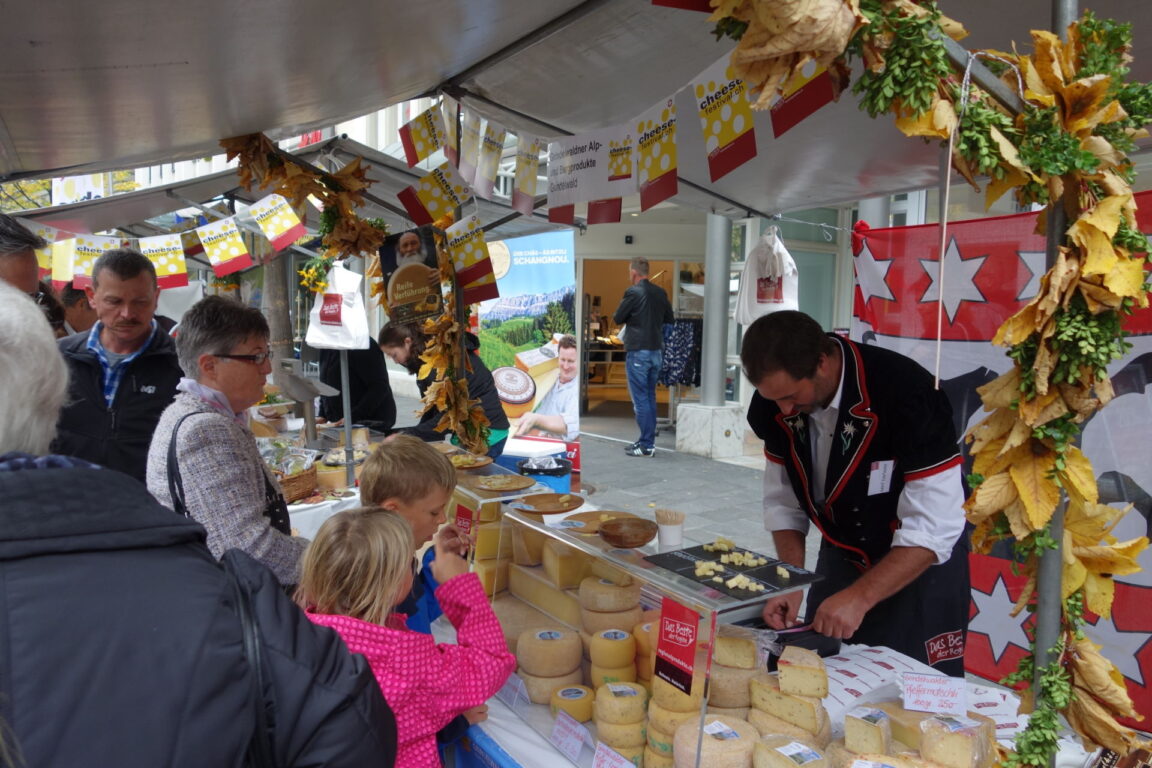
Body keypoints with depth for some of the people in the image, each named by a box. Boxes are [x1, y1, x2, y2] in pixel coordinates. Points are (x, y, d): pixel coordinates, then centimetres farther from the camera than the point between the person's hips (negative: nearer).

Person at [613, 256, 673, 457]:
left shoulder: (633, 292, -12)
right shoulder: (660, 293, 6)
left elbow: (617, 319, -4)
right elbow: (669, 319, 15)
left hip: (638, 351, -6)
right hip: (657, 350, 6)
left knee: (640, 399, -2)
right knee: (650, 397, 14)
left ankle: (646, 445, -1)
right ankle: (648, 441, 19)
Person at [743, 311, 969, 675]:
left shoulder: (907, 394, -31)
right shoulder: (774, 404, -14)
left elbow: (934, 525, -29)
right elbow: (783, 501, -4)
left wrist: (859, 597, -32)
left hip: (921, 560, -5)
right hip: (840, 554, 5)